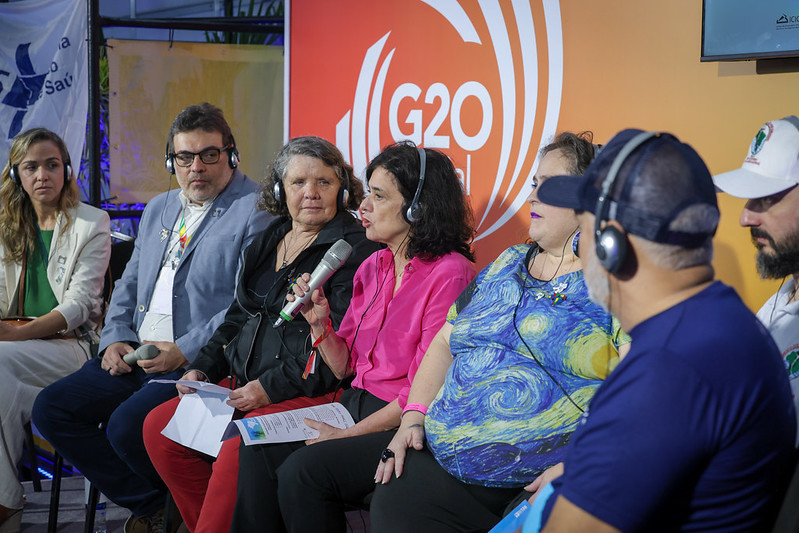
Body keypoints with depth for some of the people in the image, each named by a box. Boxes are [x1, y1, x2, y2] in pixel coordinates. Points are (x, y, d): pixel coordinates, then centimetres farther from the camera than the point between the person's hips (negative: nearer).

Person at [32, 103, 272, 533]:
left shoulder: (255, 212, -7)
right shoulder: (158, 210, 21)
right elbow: (130, 283, 25)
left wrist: (185, 351, -20)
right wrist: (116, 339, 6)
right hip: (135, 355, 9)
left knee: (126, 425, -29)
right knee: (51, 409, -3)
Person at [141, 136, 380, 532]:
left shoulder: (356, 249, -7)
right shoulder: (267, 242, 18)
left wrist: (272, 387, -18)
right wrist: (203, 369, 10)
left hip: (312, 394, -8)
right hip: (245, 388, 8)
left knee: (239, 448, -31)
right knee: (158, 426, -5)